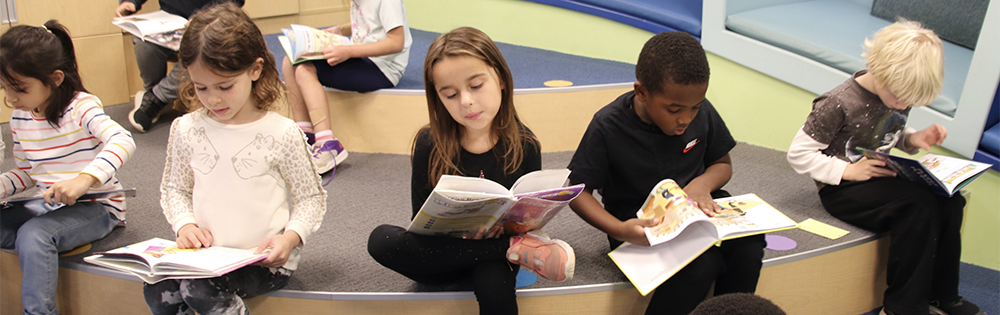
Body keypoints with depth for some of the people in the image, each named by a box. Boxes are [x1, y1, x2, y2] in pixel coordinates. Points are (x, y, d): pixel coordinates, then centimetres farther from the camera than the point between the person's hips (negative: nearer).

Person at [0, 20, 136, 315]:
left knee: (33, 235, -31)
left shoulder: (80, 106, -14)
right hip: (49, 207, 7)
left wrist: (84, 179, -46)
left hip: (96, 208, -7)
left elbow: (122, 141, -32)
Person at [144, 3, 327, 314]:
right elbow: (174, 188, 17)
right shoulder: (186, 129, 3)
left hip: (264, 260, -4)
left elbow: (311, 197, 0)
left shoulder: (281, 133, -8)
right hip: (205, 254, 4)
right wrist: (185, 224, -4)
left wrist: (290, 237, -17)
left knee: (199, 287, -29)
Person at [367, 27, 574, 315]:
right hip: (445, 252, 4)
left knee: (495, 288, -38)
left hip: (493, 250, -4)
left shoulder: (523, 145, -5)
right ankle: (514, 250, -22)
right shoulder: (429, 145, -6)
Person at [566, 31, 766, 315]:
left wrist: (702, 183, -11)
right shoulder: (607, 127, -15)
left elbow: (723, 164, 14)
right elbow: (578, 191, -11)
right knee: (703, 262, -33)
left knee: (747, 244, -26)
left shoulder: (702, 113, -3)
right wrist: (619, 229, -29)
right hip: (641, 222, -5)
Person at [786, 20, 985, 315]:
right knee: (919, 203, -28)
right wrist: (848, 170, -26)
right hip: (841, 190, -7)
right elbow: (798, 154, -17)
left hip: (881, 179, 7)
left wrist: (913, 139, -3)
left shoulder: (898, 94, 2)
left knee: (950, 200, -16)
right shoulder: (839, 104, -20)